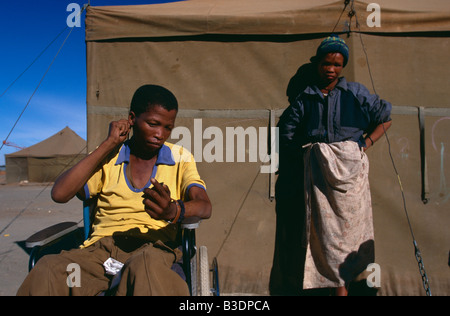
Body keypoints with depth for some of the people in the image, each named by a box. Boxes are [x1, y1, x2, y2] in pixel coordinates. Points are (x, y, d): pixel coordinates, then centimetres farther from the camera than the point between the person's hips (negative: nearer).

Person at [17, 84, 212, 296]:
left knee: (145, 264, -40)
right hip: (103, 246, 3)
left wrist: (174, 211, -30)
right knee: (48, 269, -29)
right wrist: (108, 144, 0)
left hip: (154, 247, -3)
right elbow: (59, 194, 0)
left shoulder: (180, 158, 11)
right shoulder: (108, 157, 14)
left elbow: (204, 206, -5)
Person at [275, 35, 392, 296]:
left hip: (350, 166, 0)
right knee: (324, 224, 1)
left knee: (349, 220, 1)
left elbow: (385, 118, 13)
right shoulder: (304, 97, 7)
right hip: (318, 169, 1)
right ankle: (339, 283, 16)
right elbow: (288, 132, 12)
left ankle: (341, 280, 17)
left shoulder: (356, 93, 6)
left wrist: (365, 143, 1)